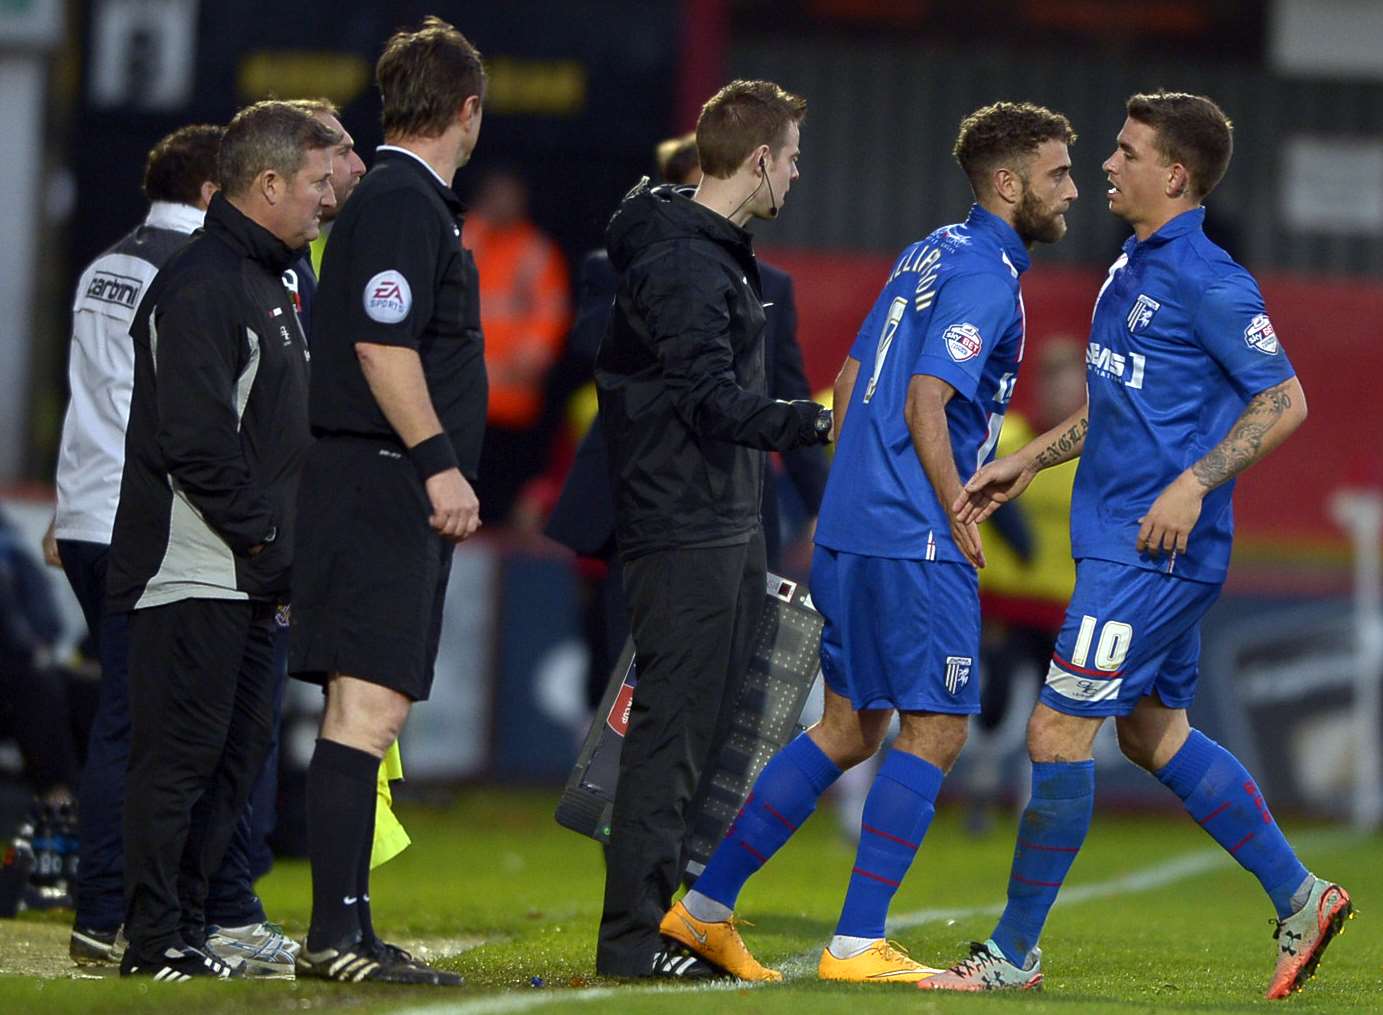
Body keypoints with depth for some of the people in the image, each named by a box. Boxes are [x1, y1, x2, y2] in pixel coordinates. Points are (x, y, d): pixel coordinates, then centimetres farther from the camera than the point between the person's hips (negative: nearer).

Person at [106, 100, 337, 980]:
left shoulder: (268, 282, 20)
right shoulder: (200, 287, -13)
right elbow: (196, 444, -20)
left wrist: (285, 553, 14)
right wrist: (268, 541, -15)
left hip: (252, 578, 10)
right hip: (194, 571, -10)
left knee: (239, 751, 10)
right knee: (182, 753, -8)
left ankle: (186, 926, 15)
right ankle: (156, 940, -5)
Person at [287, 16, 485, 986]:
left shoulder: (402, 200, 20)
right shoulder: (405, 203, -11)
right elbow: (382, 344, -20)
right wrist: (437, 460, -23)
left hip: (390, 494, 10)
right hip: (384, 482, -10)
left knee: (371, 714, 10)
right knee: (367, 708, -12)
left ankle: (344, 932, 13)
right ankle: (338, 933, -15)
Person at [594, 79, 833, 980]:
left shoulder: (720, 252, 17)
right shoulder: (681, 261, -16)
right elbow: (716, 401, -24)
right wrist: (822, 422, -20)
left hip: (726, 525, 11)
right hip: (683, 532, -11)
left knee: (710, 724, 12)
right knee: (673, 727, -9)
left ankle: (681, 917, 17)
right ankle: (635, 936, -8)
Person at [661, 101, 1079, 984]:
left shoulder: (932, 254, 17)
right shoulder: (984, 276, -12)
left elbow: (852, 379, 20)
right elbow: (926, 401, -20)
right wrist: (958, 520, -13)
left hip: (852, 530, 10)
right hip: (914, 541, -10)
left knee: (851, 728, 14)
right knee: (935, 733, -5)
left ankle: (706, 905, 14)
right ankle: (858, 945, -6)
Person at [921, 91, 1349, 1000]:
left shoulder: (1207, 281, -15)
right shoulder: (1131, 273, 14)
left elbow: (1285, 402, -15)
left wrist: (1193, 484, -23)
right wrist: (1026, 463, 18)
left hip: (1154, 550, -10)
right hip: (1121, 542, 10)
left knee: (1059, 735, -7)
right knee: (1156, 735, 16)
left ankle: (1014, 952, 1)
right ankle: (1301, 898, 24)